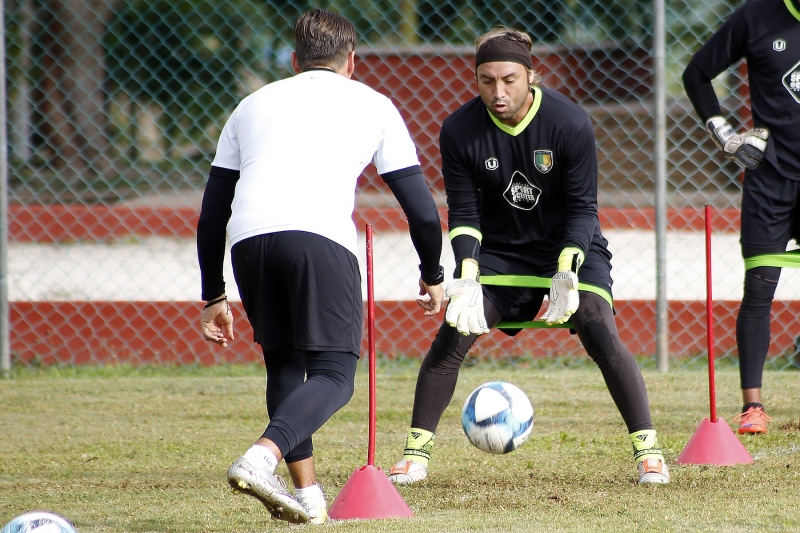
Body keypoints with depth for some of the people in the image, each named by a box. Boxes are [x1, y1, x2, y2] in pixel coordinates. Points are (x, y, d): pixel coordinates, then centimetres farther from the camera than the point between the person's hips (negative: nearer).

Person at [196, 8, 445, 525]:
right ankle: (260, 458, -25)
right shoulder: (371, 104, 23)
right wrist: (433, 275, 35)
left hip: (249, 240, 3)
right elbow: (421, 207, 19)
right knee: (333, 374, -1)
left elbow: (212, 213, 28)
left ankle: (307, 494, 11)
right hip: (320, 236, -3)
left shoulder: (255, 103, 31)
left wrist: (213, 297, 34)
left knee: (284, 365, 19)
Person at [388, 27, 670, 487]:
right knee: (452, 336, -14)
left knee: (602, 336, -20)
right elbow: (463, 213, -9)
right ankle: (417, 454, -5)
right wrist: (468, 276, -25)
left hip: (571, 244, -2)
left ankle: (648, 448, -10)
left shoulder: (570, 123, -21)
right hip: (499, 250, 2)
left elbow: (582, 208, -16)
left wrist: (566, 269, -31)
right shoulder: (459, 132, -16)